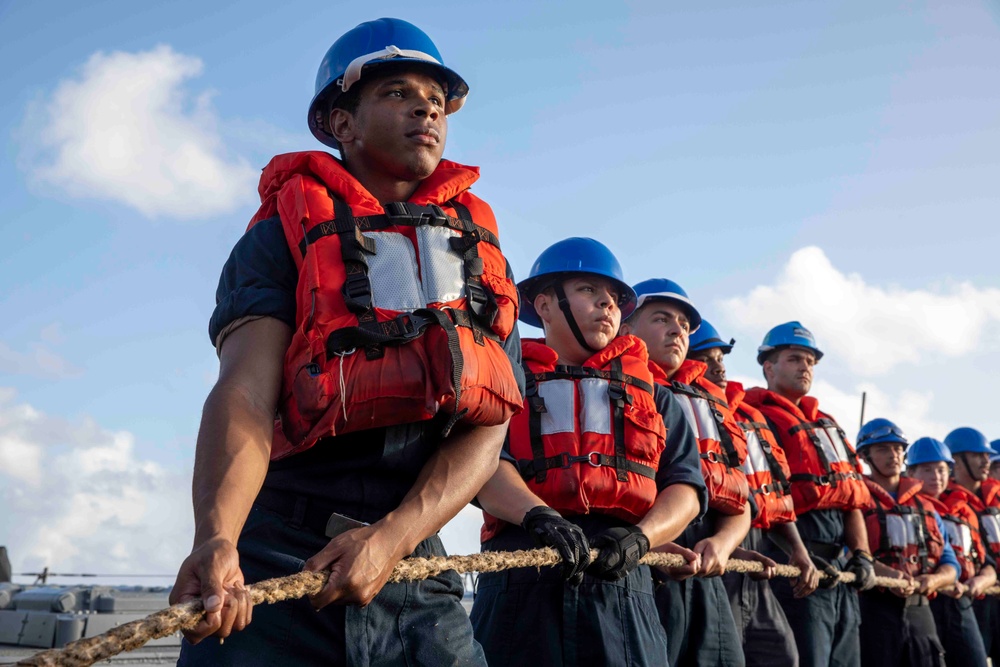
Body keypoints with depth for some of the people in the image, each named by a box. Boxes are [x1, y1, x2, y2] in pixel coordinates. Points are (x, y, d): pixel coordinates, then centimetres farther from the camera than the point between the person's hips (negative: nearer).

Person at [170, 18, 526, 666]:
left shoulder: (482, 256, 13)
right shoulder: (284, 236, 3)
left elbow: (488, 426, 2)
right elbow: (246, 394, -13)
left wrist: (391, 538, -13)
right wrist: (217, 540, -31)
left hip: (417, 574, 3)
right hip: (276, 563, -3)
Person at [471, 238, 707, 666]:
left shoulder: (651, 396, 23)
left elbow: (685, 487, 11)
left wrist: (640, 537, -9)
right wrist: (537, 514, -24)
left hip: (620, 575, 2)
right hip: (520, 578, -2)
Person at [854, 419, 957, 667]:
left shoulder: (925, 507, 20)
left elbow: (950, 564, 15)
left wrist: (933, 579, -8)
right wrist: (884, 573, -29)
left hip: (920, 611, 5)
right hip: (874, 610, -5)